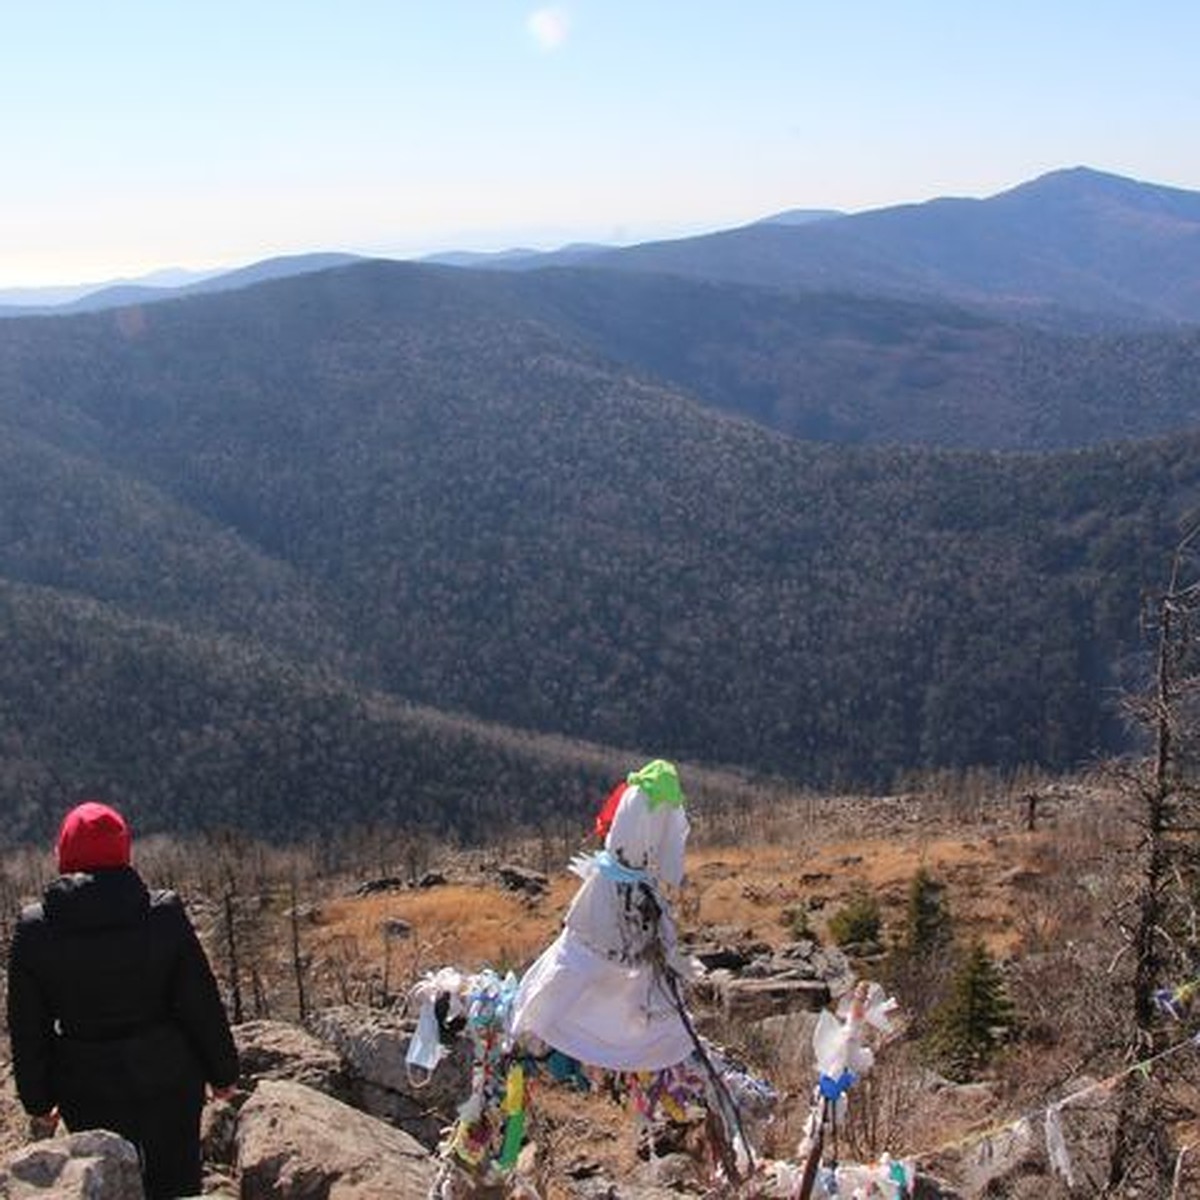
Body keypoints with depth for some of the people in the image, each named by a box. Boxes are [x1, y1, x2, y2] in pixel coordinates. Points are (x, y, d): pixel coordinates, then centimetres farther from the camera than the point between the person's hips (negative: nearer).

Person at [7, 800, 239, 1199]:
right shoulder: (165, 914, -14)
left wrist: (38, 1103, 11)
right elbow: (202, 1004, -7)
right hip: (168, 1080, -1)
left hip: (87, 1091, 1)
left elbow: (28, 1029, -2)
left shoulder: (34, 930, -11)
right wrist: (223, 1073, 7)